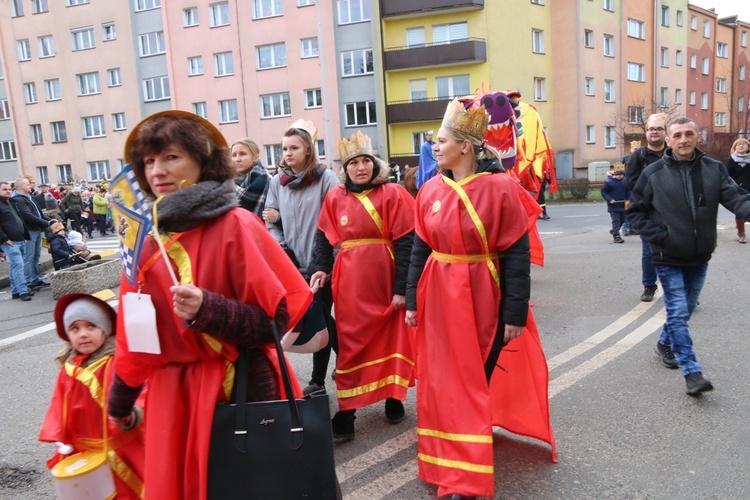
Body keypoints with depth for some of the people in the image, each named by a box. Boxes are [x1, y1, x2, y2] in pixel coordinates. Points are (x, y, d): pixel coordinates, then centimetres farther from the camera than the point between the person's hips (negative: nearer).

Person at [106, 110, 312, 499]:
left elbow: (275, 318, -13)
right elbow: (135, 329, 13)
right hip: (172, 395, 5)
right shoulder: (145, 236, 3)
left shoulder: (235, 225, -13)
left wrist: (207, 310, -27)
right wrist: (120, 399, 19)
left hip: (239, 388, -5)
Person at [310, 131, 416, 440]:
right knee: (350, 345, 6)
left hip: (386, 280, -1)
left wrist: (401, 287, -11)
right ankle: (346, 412, 12)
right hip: (349, 283, 2)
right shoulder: (335, 198, 4)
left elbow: (405, 242, -7)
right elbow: (324, 237, 10)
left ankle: (393, 398, 31)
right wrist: (321, 268, -7)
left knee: (391, 339, 12)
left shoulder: (392, 194, -5)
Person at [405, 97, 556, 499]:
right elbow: (419, 249, 8)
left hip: (482, 299, -4)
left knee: (475, 380, 5)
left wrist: (516, 312, -11)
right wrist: (412, 300, 7)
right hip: (439, 297, 5)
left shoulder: (501, 187, -11)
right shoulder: (430, 191, 2)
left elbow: (517, 254, -10)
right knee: (444, 381, 13)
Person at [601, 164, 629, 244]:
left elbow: (628, 192, 14)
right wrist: (609, 199, -18)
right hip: (613, 206, -5)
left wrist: (628, 200, 2)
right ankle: (616, 236, -3)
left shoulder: (625, 181, 3)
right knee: (616, 220, -6)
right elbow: (603, 191, -7)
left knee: (622, 220, 15)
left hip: (622, 205, 6)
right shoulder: (608, 182, -11)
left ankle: (613, 231, 37)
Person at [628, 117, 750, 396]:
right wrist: (657, 235, -14)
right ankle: (692, 372, -1)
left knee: (686, 310, 18)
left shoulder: (714, 169, -1)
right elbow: (635, 212, -1)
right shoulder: (653, 173, -7)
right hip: (668, 258, -3)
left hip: (700, 257, 4)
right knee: (678, 313, -7)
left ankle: (665, 343, 41)